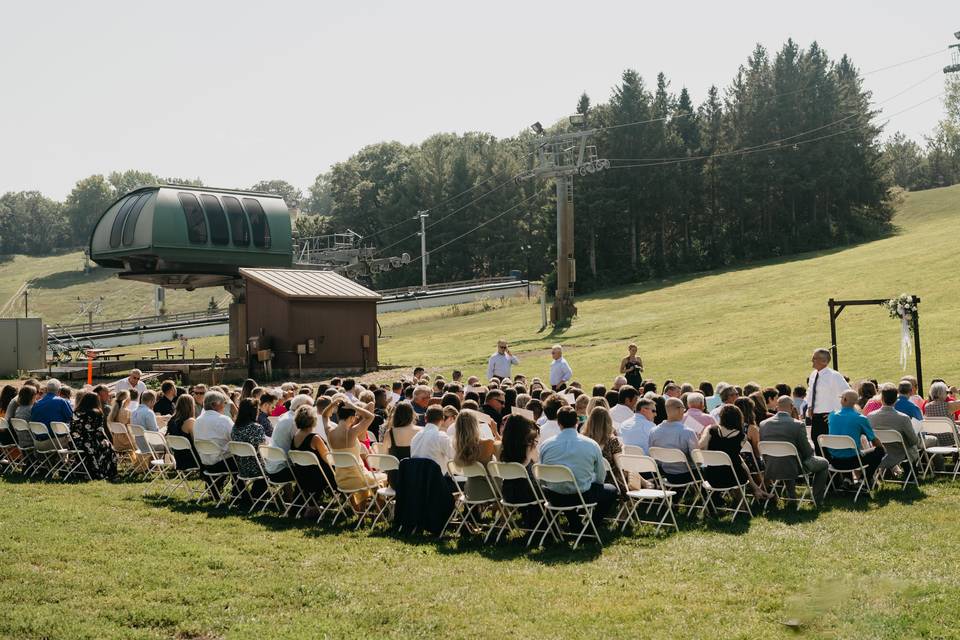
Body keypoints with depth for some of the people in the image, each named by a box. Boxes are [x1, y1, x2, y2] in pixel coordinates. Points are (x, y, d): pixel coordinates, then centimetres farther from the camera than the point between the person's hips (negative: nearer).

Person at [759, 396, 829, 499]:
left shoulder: (763, 424, -4)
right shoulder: (798, 425, -17)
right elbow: (807, 452, -9)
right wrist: (811, 449, 15)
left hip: (770, 471, 5)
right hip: (793, 469, -5)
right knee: (824, 463, 21)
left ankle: (791, 496, 42)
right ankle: (817, 498, 25)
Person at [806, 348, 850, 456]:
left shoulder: (834, 376, -13)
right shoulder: (813, 375, 10)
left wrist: (837, 412, -13)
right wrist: (809, 406, 14)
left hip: (827, 417, -7)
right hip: (815, 417, 7)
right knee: (816, 446, 11)